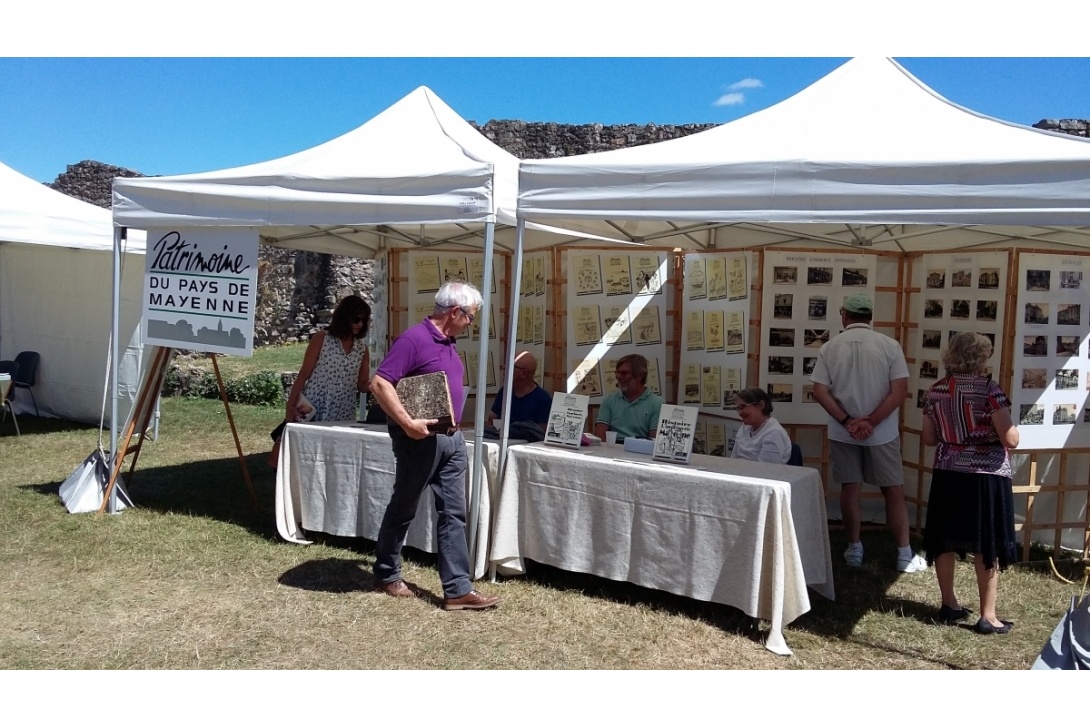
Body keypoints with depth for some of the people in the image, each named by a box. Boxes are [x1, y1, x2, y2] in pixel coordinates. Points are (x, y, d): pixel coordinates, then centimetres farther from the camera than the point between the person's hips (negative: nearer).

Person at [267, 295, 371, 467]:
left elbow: (362, 385, 8)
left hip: (341, 417, 3)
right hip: (311, 411, -3)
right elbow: (304, 374, -3)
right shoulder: (321, 339, -2)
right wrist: (290, 406, -9)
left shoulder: (362, 349, 8)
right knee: (278, 459, -6)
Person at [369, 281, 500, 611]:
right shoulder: (414, 339, -16)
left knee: (454, 514, 5)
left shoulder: (449, 342, 12)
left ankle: (458, 589, 8)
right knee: (403, 509, 9)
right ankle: (386, 575, 27)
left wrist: (455, 422, 16)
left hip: (452, 438, 8)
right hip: (421, 439, -8)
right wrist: (407, 423, -27)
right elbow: (379, 383, -22)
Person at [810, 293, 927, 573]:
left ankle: (854, 549, 18)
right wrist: (871, 422, -11)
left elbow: (820, 391, -8)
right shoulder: (889, 345, -5)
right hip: (882, 433, -1)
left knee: (850, 490, 9)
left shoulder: (830, 347, -2)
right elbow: (900, 390, -11)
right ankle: (905, 555, 13)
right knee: (894, 491, 9)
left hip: (842, 433, 1)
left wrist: (847, 422, -10)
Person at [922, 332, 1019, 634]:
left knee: (946, 541, 13)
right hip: (986, 475, -4)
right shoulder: (989, 389, -13)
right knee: (987, 545, 5)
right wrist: (1011, 427, 7)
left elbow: (928, 438, 9)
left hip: (947, 474, 5)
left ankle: (949, 605, 24)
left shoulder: (935, 391, 3)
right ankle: (987, 617, 10)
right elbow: (1011, 440, -14)